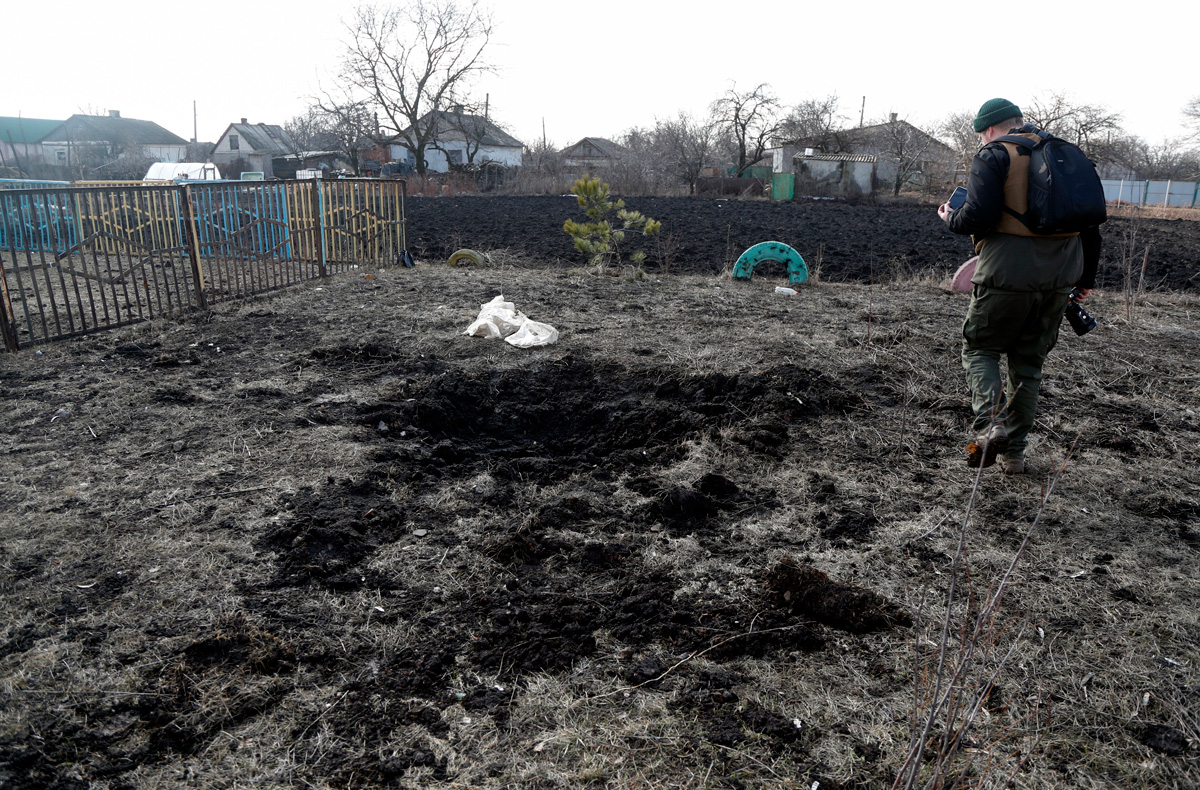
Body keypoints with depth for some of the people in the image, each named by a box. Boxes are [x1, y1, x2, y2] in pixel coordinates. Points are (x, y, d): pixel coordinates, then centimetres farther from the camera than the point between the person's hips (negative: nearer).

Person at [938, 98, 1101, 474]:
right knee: (1029, 362, 14)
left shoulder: (993, 156, -4)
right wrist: (1086, 277, 24)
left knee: (979, 348, 9)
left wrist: (951, 218, 7)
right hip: (1059, 278, 6)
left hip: (1009, 274, -6)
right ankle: (1014, 452, 17)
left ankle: (989, 426, -13)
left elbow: (979, 216, -16)